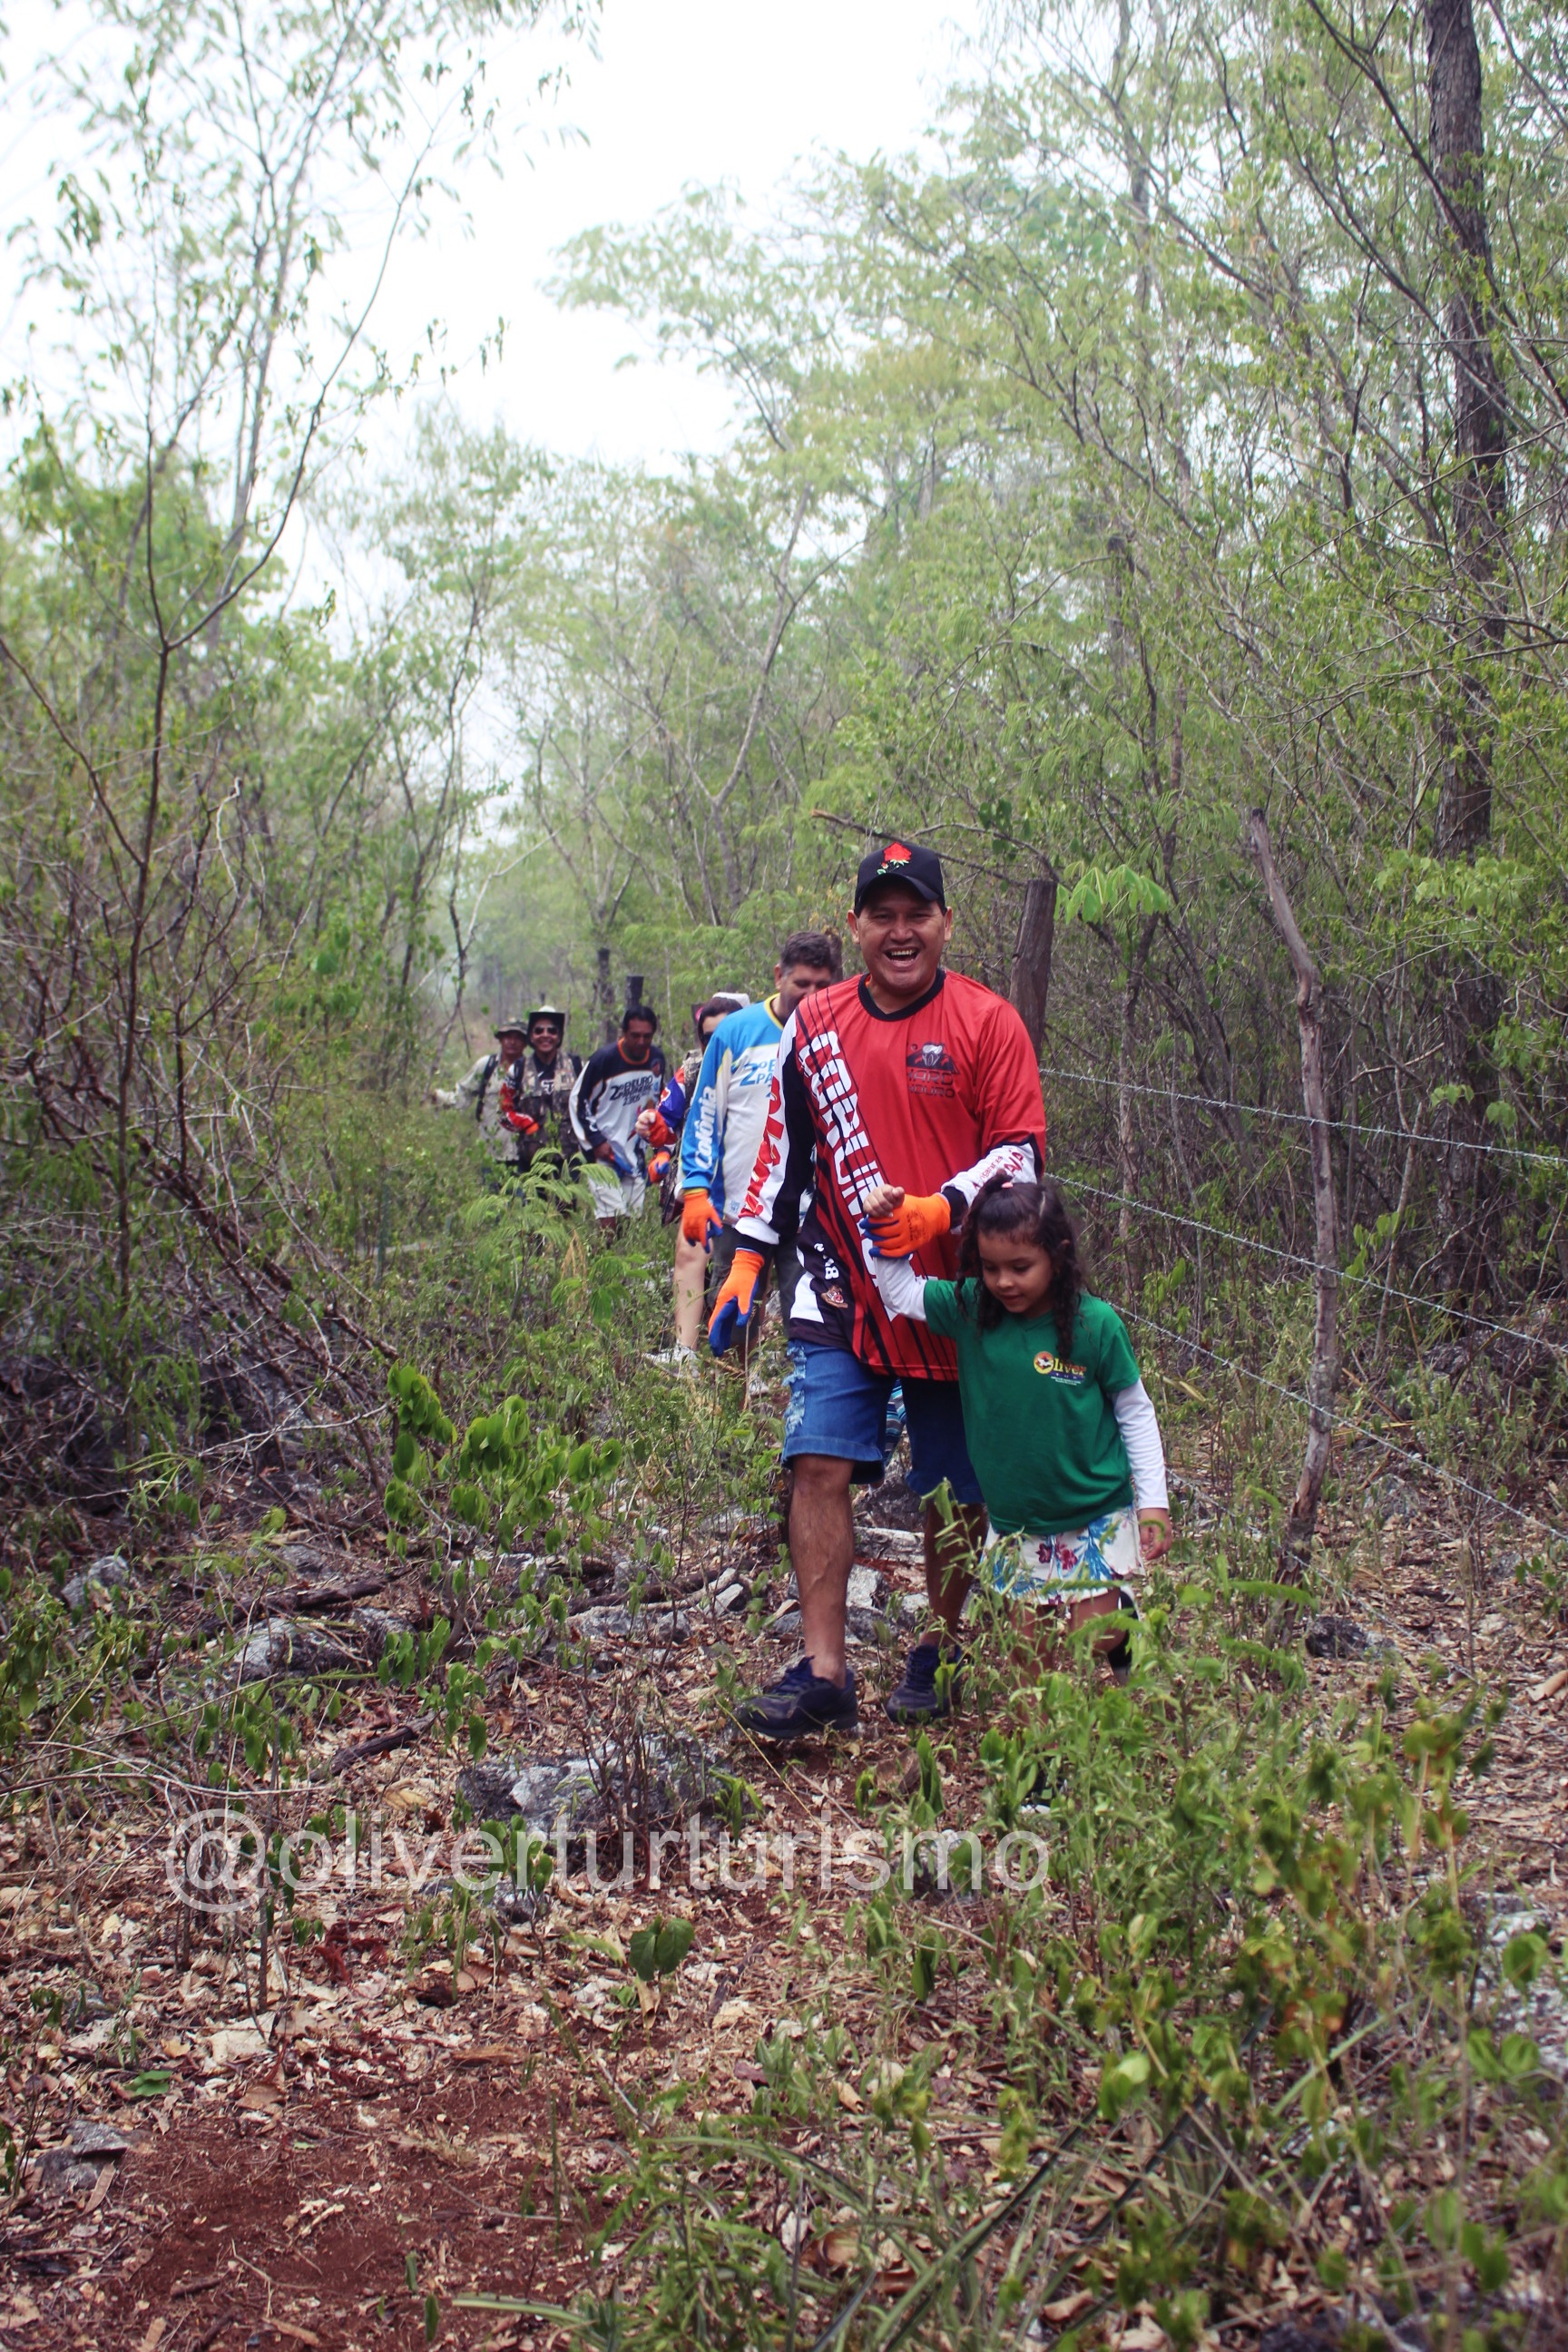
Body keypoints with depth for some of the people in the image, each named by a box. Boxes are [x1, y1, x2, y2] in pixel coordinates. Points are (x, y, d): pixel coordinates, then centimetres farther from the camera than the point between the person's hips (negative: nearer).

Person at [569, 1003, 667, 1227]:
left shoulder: (657, 1060, 1)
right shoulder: (604, 1060, -15)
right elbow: (578, 1100, -7)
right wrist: (595, 1141, -11)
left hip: (636, 1150, 5)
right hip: (603, 1149, -5)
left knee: (634, 1219, 4)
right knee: (610, 1217, -15)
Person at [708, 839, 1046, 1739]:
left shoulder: (988, 1023, -3)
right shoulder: (815, 1024, 7)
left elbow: (1022, 1150, -5)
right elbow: (784, 1149, 15)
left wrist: (942, 1209, -22)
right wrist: (748, 1263, 11)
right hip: (841, 1293, 2)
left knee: (955, 1491, 7)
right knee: (820, 1465, -9)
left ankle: (937, 1655, 27)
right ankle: (824, 1673, -4)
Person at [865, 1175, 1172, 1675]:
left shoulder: (1095, 1324, -14)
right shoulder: (970, 1309, -7)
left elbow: (1135, 1414, -4)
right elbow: (899, 1291, 5)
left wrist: (1153, 1502, -4)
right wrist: (882, 1229, -10)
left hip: (1095, 1521, -3)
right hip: (1014, 1527, 3)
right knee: (1030, 1653, 9)